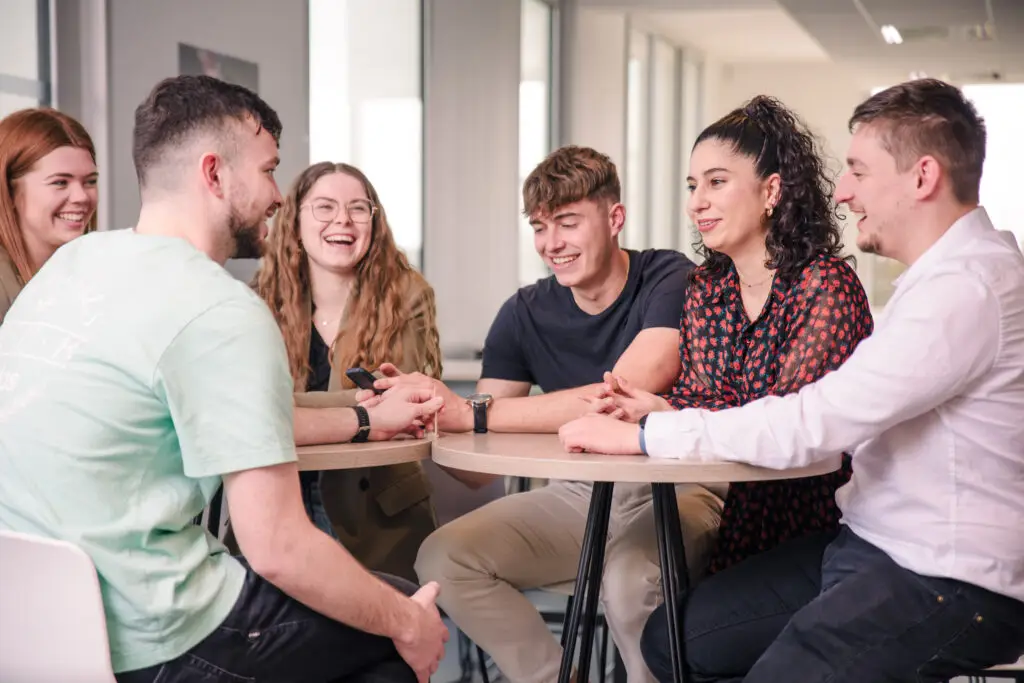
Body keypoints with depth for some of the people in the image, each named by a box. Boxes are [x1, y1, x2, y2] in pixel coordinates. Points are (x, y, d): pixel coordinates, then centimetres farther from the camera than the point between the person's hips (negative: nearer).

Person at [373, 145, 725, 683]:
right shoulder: (525, 314, 0)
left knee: (628, 577, -35)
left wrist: (468, 413, -30)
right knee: (443, 557, -13)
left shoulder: (671, 281, -13)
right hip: (578, 496, 5)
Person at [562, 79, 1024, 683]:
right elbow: (841, 413, 8)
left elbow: (813, 424, -25)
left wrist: (641, 435, -16)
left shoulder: (967, 288, -22)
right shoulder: (945, 272, 12)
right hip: (874, 544, 9)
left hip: (947, 584, -9)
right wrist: (669, 417, -1)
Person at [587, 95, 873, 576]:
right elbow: (693, 395, 6)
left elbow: (787, 413, -19)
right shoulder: (705, 289, 8)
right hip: (745, 514, 6)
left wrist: (662, 414, -19)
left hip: (822, 519, -5)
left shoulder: (826, 284, -13)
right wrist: (634, 406, -15)